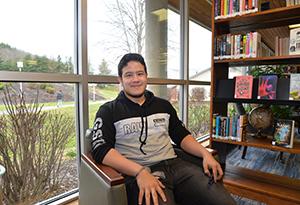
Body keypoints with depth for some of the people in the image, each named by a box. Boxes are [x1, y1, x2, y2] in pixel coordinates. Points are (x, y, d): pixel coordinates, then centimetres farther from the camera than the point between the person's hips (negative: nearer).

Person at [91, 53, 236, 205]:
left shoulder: (164, 105, 18)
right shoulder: (109, 111, 4)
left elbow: (182, 136, 19)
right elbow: (101, 150, -8)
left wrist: (205, 154, 0)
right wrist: (140, 171, -21)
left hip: (175, 164, 5)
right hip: (137, 173, -4)